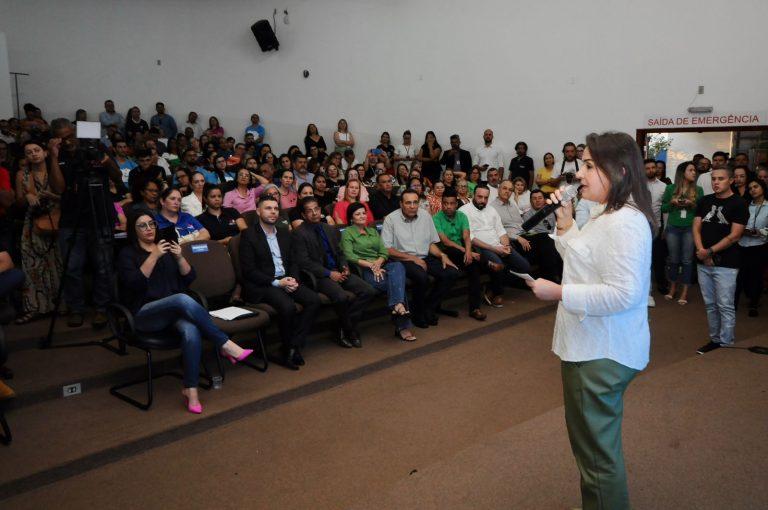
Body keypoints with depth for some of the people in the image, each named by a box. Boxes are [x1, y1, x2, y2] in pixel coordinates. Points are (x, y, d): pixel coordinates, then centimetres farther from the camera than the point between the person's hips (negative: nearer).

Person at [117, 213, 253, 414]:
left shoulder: (167, 248, 20)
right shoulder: (128, 254, 8)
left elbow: (189, 278, 10)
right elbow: (135, 283, -11)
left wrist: (179, 257, -7)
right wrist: (154, 257, -16)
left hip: (175, 310, 3)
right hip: (145, 314, -3)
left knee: (192, 332, -33)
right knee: (182, 299, -36)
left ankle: (191, 390, -27)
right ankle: (226, 345, -31)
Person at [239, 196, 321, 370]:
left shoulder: (285, 234, 17)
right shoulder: (249, 235, -3)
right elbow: (248, 270, -9)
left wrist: (293, 279, -4)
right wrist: (276, 282, -16)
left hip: (286, 280, 6)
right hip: (261, 285, -6)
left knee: (313, 300, -18)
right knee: (288, 306, -32)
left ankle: (295, 345, -12)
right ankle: (287, 349, -8)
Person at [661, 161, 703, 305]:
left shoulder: (698, 189, 4)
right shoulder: (670, 188, 3)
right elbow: (663, 208, 7)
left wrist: (692, 204, -13)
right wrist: (672, 203, -12)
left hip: (690, 228, 0)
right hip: (673, 228, 0)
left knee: (687, 260, 0)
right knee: (674, 259, 8)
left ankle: (684, 292, 7)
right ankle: (672, 288, 21)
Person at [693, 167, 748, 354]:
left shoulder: (739, 204, -4)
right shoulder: (704, 201, 11)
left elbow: (734, 236, -10)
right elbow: (696, 228, 6)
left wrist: (710, 252, -12)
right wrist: (701, 251, -9)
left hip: (726, 264, -5)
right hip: (703, 263, 5)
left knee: (725, 306, -2)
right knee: (710, 305, 11)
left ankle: (726, 344, 6)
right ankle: (714, 339, 22)